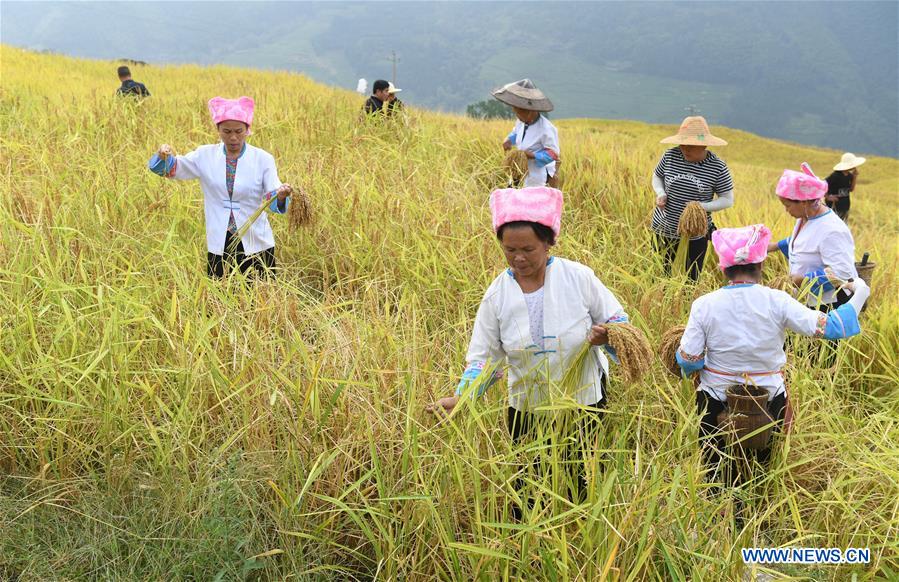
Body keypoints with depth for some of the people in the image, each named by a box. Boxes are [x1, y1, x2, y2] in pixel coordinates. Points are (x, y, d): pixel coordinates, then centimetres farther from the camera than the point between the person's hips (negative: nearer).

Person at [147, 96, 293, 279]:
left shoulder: (263, 159, -4)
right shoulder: (205, 156, 2)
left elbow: (272, 200, -8)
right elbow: (170, 168, 8)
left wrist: (280, 195, -32)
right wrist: (164, 155, -15)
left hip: (256, 245, -1)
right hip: (219, 246, 1)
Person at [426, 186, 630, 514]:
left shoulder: (579, 277, -15)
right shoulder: (497, 295, -11)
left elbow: (618, 320, -4)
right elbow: (484, 357, -7)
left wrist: (606, 334, -28)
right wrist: (460, 398, -22)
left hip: (584, 401, -1)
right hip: (527, 410, 1)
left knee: (578, 481, 19)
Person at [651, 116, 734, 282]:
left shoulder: (718, 167, -13)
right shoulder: (670, 156, -7)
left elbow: (728, 200, -5)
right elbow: (657, 177, 11)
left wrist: (702, 206, -21)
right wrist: (660, 194, -10)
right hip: (663, 230, 2)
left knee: (692, 280, 10)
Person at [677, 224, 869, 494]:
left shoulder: (703, 305, -14)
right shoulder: (777, 301, -16)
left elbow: (688, 361, -12)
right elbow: (829, 327, -14)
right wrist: (858, 295, 2)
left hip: (717, 398, 0)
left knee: (716, 472, 18)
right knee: (760, 469, 25)